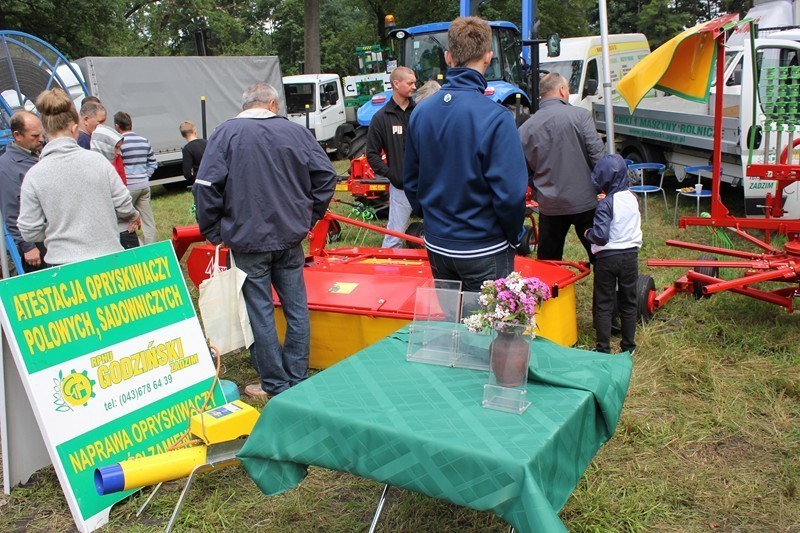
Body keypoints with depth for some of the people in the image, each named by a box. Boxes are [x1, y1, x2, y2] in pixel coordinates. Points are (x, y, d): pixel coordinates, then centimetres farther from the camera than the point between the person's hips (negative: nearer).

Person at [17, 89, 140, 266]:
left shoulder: (34, 175, -5)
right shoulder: (97, 160, -4)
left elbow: (29, 231, -3)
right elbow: (123, 205, 1)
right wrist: (133, 216, 23)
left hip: (62, 263, -1)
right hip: (108, 258, 1)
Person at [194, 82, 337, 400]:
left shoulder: (226, 134, -4)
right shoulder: (296, 132, 3)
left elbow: (206, 186, -10)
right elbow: (326, 176, 5)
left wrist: (213, 232, 1)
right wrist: (309, 218, 13)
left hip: (248, 241, -3)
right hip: (291, 237, 3)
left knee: (260, 312, 6)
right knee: (296, 308, 13)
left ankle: (275, 384, 14)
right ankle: (297, 378, 23)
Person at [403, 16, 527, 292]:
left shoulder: (420, 112, -2)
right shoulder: (495, 117, -20)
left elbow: (410, 181, 7)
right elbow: (510, 193, -22)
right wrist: (513, 236, -5)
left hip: (436, 244, 6)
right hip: (483, 250, -5)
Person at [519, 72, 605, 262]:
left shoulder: (525, 128, 0)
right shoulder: (579, 116, -9)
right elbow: (597, 156, -13)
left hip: (549, 206, 3)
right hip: (584, 202, -2)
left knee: (547, 262, 15)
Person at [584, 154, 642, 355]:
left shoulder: (606, 204, -18)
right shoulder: (633, 198, 2)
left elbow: (600, 236, -24)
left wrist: (588, 233, -4)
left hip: (607, 258, -5)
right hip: (631, 255, 6)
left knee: (603, 304, 6)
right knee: (628, 302, 16)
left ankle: (604, 348, 8)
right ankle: (628, 345, 24)